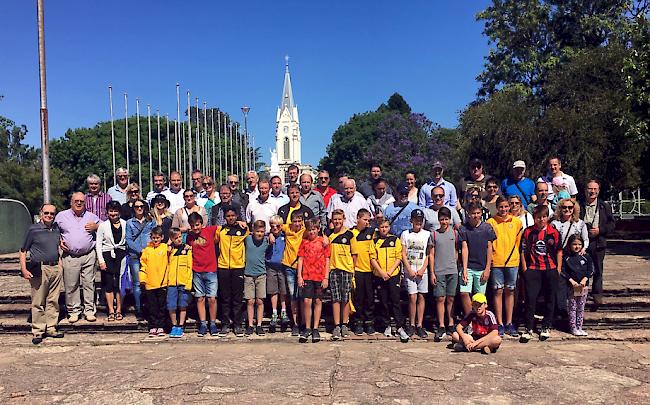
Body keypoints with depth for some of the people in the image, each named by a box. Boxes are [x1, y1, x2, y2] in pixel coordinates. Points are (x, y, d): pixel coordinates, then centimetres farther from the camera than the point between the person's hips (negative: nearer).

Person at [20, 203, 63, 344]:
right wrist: (24, 269, -10)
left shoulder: (57, 229, 12)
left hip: (56, 268, 5)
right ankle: (37, 331, 6)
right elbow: (23, 251, -1)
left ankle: (51, 328, 17)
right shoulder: (33, 230, -2)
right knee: (38, 302, -1)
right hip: (39, 269, -5)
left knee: (53, 301, 9)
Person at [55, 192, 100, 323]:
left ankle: (89, 310, 10)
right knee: (71, 285, 2)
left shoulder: (92, 217, 11)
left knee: (89, 283, 2)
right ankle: (73, 311, 13)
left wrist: (96, 227, -2)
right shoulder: (61, 216, 9)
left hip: (88, 256, 1)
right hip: (70, 257, 0)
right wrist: (59, 241, 1)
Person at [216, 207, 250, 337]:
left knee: (237, 298, 3)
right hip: (223, 267, 1)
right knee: (225, 298, 5)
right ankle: (225, 324, 13)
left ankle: (237, 325, 10)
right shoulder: (220, 230, 7)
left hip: (238, 267, -1)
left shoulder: (243, 229, 6)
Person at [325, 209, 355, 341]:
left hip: (346, 269, -1)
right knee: (335, 299, 1)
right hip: (333, 268, 1)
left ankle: (344, 325, 16)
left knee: (346, 298, 4)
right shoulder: (328, 233, 6)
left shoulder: (349, 234, 1)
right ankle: (336, 326, 5)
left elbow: (354, 253, 4)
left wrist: (354, 269, 0)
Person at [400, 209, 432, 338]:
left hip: (422, 271, 1)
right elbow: (403, 254, 2)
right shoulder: (405, 234, 4)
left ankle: (419, 325, 8)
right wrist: (410, 270, -6)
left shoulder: (427, 234, 6)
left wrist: (423, 269, -6)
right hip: (409, 271, -1)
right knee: (412, 297, -5)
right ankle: (411, 325, 7)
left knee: (421, 297, 3)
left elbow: (429, 254, 5)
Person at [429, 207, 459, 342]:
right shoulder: (434, 234, 4)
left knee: (450, 299, 6)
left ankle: (451, 325, 13)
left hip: (452, 271, 1)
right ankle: (441, 327, 0)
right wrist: (432, 273, -1)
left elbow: (457, 251, 13)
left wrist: (456, 266, 5)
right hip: (439, 271, -1)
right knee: (440, 299, -3)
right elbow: (431, 255, 4)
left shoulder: (454, 233, 7)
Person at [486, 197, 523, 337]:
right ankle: (500, 324, 8)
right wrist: (491, 257, -4)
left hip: (512, 262, 2)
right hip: (496, 262, -2)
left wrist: (515, 255, 7)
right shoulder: (491, 222, 0)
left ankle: (509, 324, 16)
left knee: (510, 291, 8)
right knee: (498, 291, 1)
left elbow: (519, 241, 12)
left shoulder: (517, 222, 6)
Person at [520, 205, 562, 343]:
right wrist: (525, 269, -1)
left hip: (550, 269, 1)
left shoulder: (554, 232, 3)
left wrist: (558, 269, 5)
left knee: (549, 299, 10)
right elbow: (524, 251, 4)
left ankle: (546, 327, 24)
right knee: (530, 299, -5)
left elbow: (559, 251, 9)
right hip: (532, 269, -1)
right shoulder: (528, 232, 1)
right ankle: (528, 329, 2)